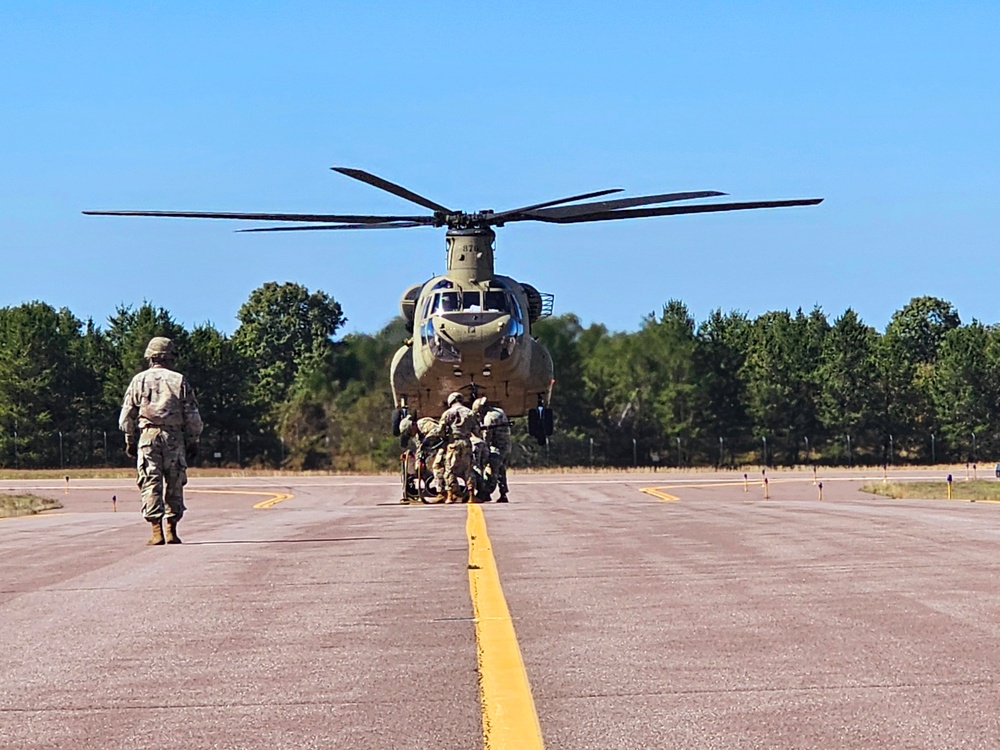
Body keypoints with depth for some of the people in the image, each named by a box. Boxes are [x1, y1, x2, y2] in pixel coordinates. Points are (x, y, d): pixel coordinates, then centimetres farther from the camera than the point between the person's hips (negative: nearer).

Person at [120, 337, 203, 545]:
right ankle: (172, 531, 9)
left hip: (147, 436, 0)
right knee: (174, 485, 8)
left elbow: (127, 416, 6)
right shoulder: (179, 381, 4)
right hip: (174, 437, 0)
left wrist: (130, 441, 14)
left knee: (150, 484, -1)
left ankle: (157, 531, -9)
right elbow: (192, 416, 4)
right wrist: (193, 441, 11)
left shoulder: (139, 380, 5)